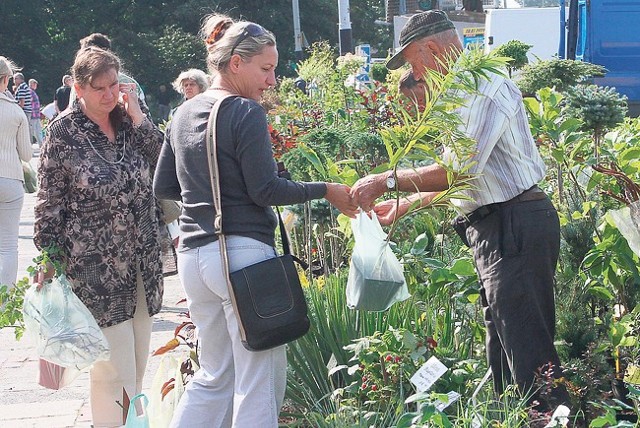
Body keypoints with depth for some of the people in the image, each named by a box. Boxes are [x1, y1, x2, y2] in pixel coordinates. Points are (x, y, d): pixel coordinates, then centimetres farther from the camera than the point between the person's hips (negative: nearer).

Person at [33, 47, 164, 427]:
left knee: (137, 367, 12)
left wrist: (138, 117, -9)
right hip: (96, 267, -5)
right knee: (114, 371, -6)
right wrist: (48, 259, -5)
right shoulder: (64, 132, -6)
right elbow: (50, 202, -3)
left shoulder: (130, 121, 7)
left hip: (142, 263, 5)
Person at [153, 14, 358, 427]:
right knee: (260, 381, 0)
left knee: (214, 375, 18)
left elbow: (163, 187, 18)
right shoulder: (246, 113, -10)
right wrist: (325, 190, -4)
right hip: (242, 250, -8)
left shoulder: (184, 114, 13)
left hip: (193, 254, 8)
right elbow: (265, 190, -13)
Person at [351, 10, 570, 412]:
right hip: (499, 231, 11)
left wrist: (388, 180, -13)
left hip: (513, 228, -11)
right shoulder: (468, 91, 19)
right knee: (504, 354, 15)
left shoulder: (485, 87, -15)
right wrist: (404, 204, 29)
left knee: (529, 353, -10)